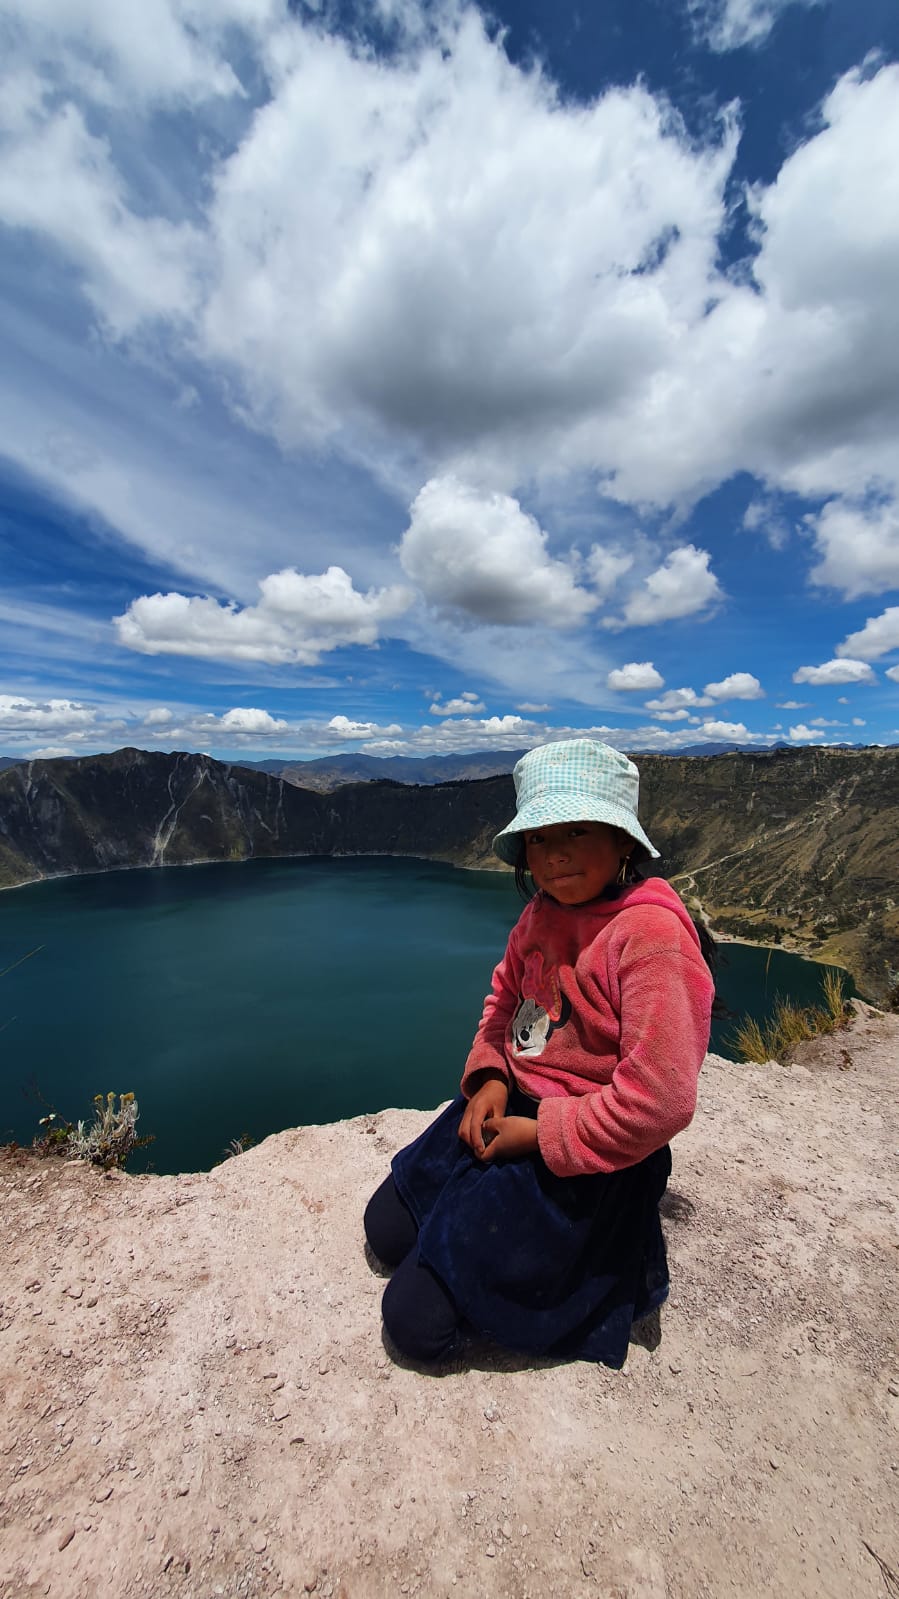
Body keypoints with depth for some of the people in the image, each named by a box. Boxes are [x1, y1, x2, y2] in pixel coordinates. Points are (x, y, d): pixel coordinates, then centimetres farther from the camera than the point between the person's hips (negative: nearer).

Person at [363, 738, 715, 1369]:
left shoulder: (651, 935, -25)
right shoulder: (540, 913, -1)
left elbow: (660, 1101, -26)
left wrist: (539, 1133, -17)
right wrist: (489, 1077, -2)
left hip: (584, 1153, -7)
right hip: (511, 1105, 7)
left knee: (419, 1322, -3)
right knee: (387, 1229, 12)